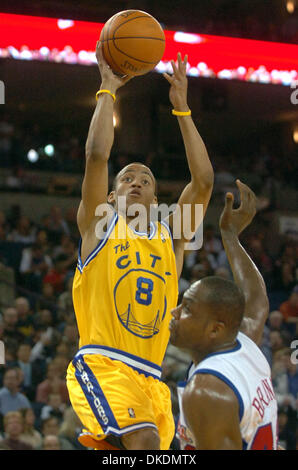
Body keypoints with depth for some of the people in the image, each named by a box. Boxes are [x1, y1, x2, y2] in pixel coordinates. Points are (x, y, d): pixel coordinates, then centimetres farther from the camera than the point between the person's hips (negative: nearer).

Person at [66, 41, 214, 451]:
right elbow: (97, 155, -2)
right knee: (145, 441, -29)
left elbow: (204, 180, 10)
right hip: (101, 365, -5)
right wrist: (108, 89, 5)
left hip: (150, 378, 5)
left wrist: (182, 109, 11)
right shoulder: (99, 227, 11)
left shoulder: (170, 239, 19)